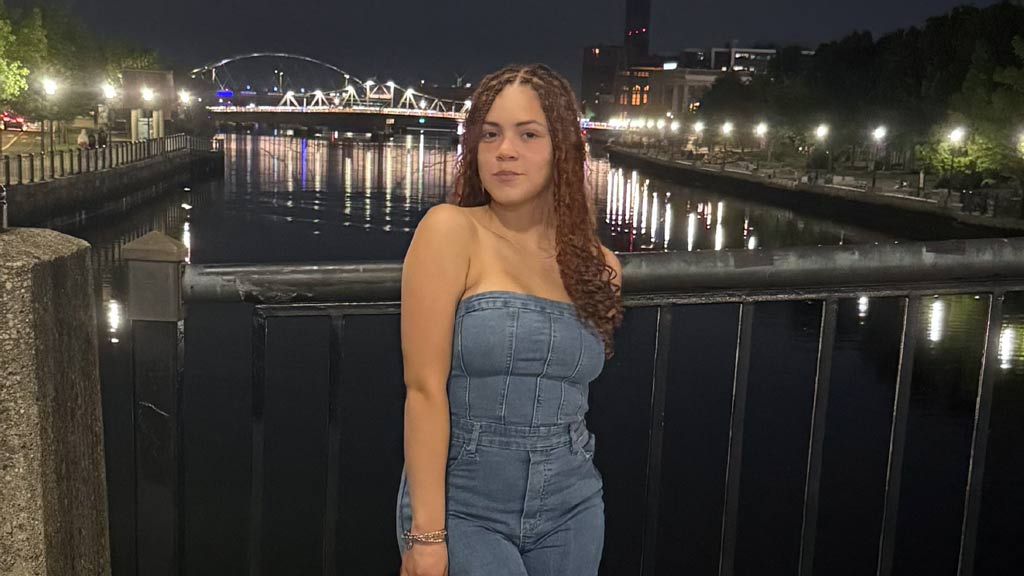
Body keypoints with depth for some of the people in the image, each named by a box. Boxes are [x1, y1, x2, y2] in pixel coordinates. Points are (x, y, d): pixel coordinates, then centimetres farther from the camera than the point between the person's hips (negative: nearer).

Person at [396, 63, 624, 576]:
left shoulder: (599, 266, 3)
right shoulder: (450, 230, -10)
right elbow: (424, 388, -15)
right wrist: (426, 533, -17)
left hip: (570, 511, 5)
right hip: (463, 508, -4)